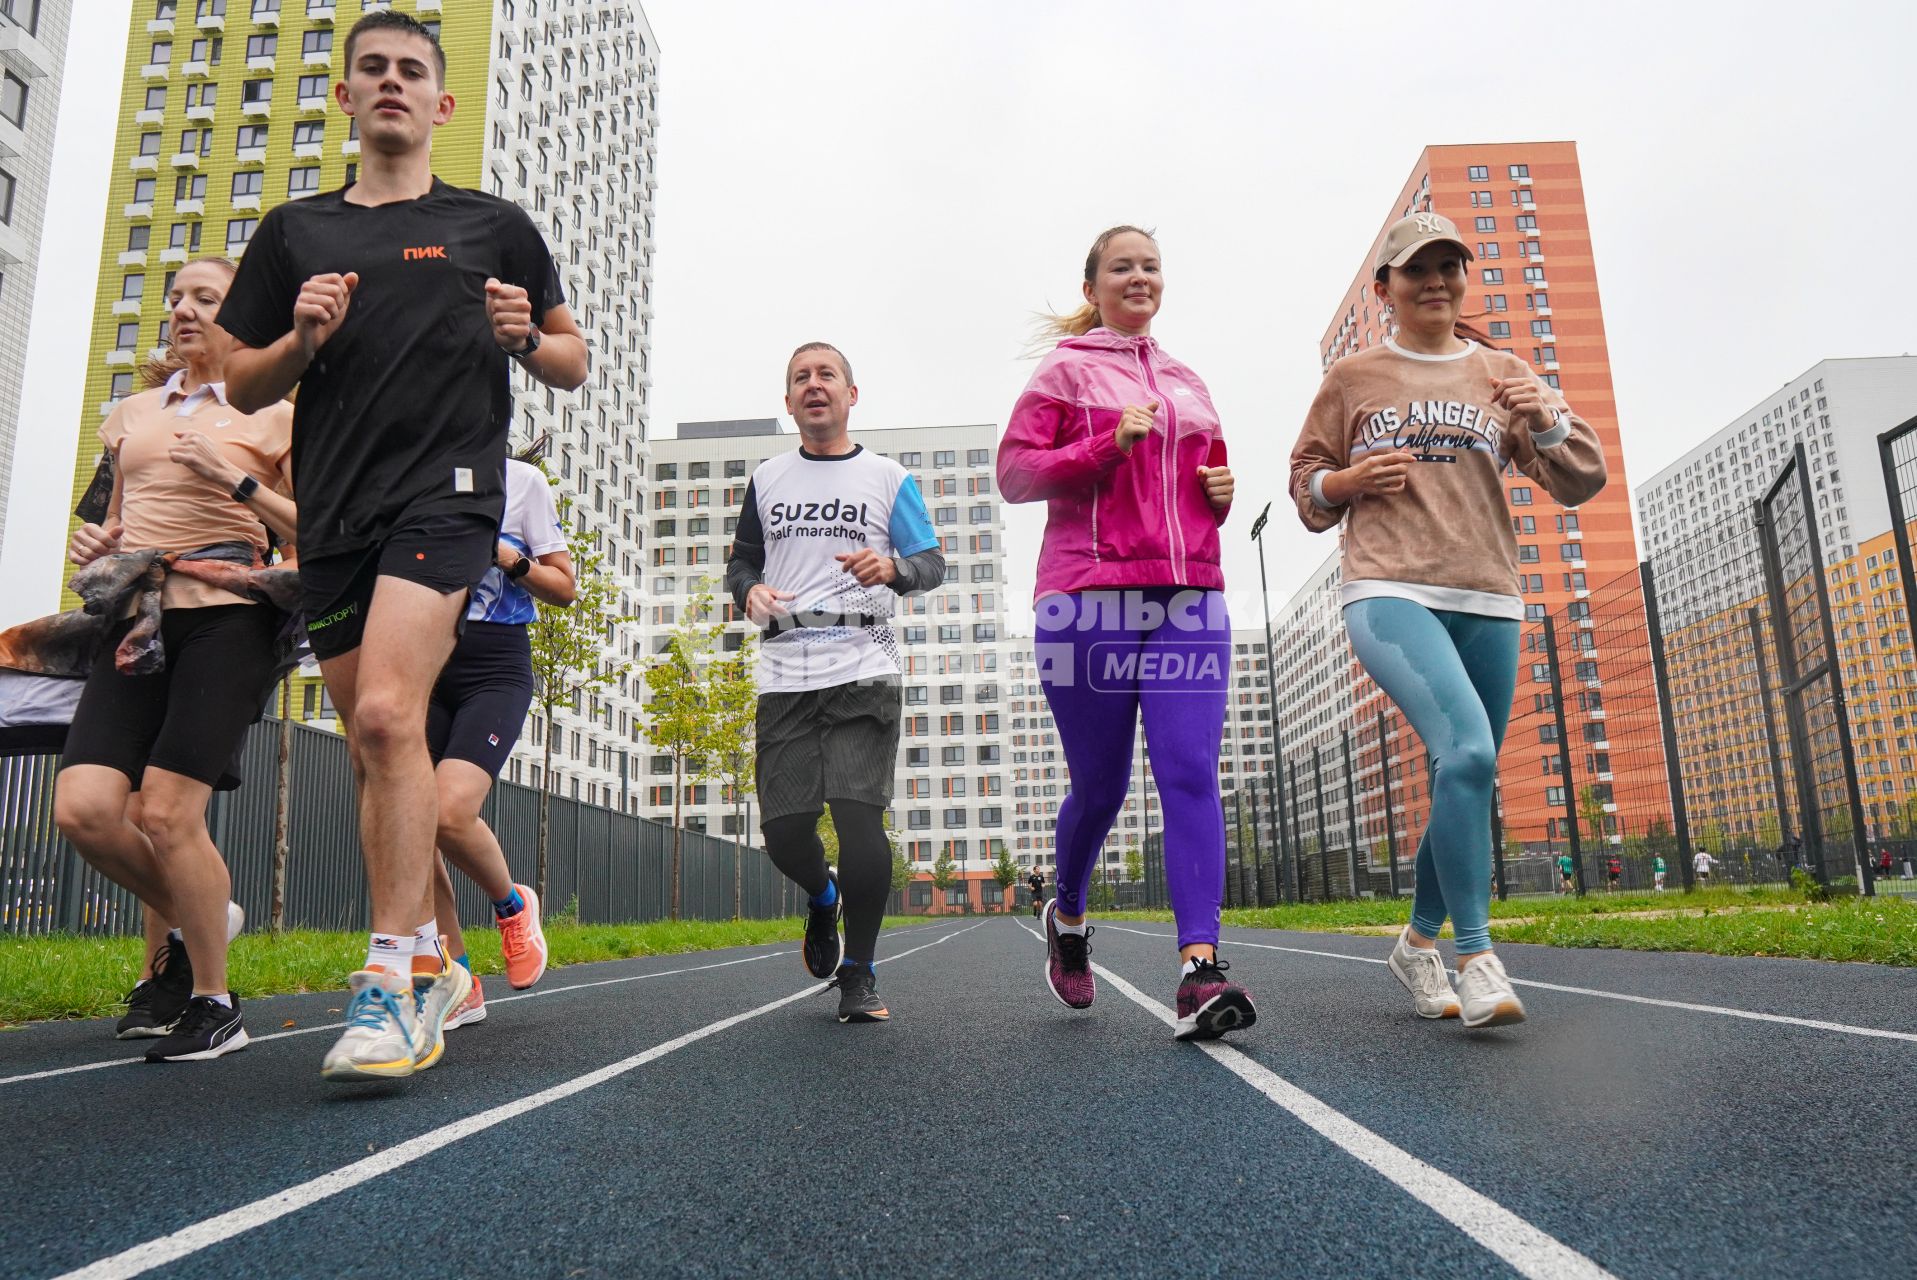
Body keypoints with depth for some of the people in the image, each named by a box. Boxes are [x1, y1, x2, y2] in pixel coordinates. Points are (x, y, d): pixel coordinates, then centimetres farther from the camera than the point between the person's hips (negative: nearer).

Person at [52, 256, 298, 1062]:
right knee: (83, 809, -10)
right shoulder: (132, 413, 21)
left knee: (165, 812, -13)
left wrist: (236, 480, -11)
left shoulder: (275, 416, 6)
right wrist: (94, 547, 10)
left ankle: (214, 1003, 5)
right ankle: (187, 928, 20)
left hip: (227, 616, -5)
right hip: (138, 618, 5)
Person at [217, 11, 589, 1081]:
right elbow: (243, 386, 18)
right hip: (332, 512, 4)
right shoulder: (294, 231, 18)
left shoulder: (495, 226, 12)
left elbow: (574, 362, 15)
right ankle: (434, 969, 21)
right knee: (376, 750, 7)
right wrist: (301, 339, -2)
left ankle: (390, 979, -17)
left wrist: (526, 337, -6)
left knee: (388, 715, -24)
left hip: (448, 491, -4)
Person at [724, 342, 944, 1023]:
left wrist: (892, 568, -15)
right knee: (783, 829, -1)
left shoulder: (888, 477, 10)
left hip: (864, 667, -2)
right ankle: (822, 897, 36)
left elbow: (933, 564, 8)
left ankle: (859, 973, 3)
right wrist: (749, 592, 0)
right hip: (785, 673, 3)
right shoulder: (766, 479, 17)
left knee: (858, 816, -14)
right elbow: (741, 559, 23)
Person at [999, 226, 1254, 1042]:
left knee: (1191, 773, -10)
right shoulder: (1065, 372, 8)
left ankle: (1200, 970, -13)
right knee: (1099, 784, 4)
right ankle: (1068, 914, 32)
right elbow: (1015, 472, -2)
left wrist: (1224, 491, 11)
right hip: (1089, 597, -4)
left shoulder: (1188, 385, 23)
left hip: (1189, 599, 4)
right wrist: (1110, 441, -13)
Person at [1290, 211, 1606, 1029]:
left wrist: (1546, 421, -10)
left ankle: (1419, 943, 29)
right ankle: (1476, 955, -16)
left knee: (1466, 786, 8)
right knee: (1467, 752, -26)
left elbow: (1582, 481, 9)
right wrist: (1349, 480, -5)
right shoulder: (1352, 379, 10)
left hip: (1488, 603, 4)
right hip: (1389, 596, -4)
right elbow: (1306, 485, 16)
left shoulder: (1503, 376, 14)